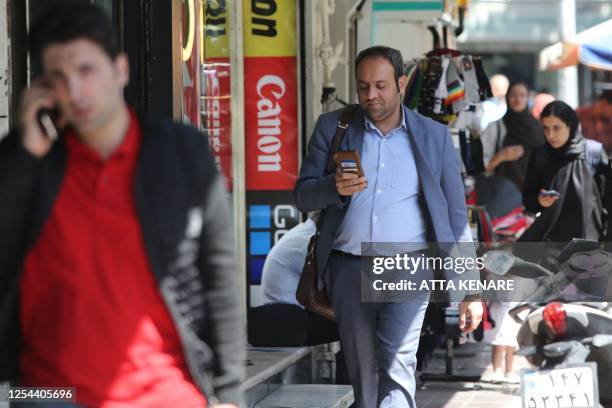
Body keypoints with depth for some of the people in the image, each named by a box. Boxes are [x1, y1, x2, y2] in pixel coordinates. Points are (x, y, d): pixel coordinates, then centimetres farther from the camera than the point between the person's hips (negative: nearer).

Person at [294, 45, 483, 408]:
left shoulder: (435, 136, 7)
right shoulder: (332, 128, 9)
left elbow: (457, 217, 8)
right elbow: (303, 196, 6)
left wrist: (471, 289, 4)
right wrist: (334, 187, -17)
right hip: (349, 267, 2)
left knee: (397, 366, -17)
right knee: (363, 375, 5)